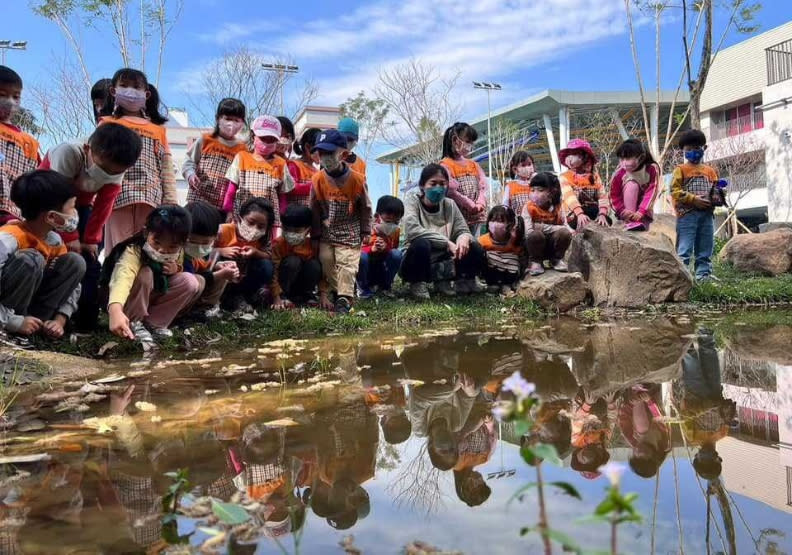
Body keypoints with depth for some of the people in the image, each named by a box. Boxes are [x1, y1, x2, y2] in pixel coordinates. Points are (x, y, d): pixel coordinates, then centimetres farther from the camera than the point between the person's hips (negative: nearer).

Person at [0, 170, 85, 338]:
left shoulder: (55, 240, -3)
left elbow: (73, 287, 4)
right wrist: (14, 322, -28)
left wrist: (59, 320, -11)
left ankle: (36, 323, -10)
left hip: (25, 300, 7)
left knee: (75, 262, -5)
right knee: (31, 260, -31)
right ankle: (14, 325, -16)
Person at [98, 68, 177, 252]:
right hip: (119, 195, -2)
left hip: (150, 197, 2)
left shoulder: (158, 128, 19)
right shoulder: (108, 124, 12)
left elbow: (167, 168, 13)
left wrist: (171, 202, 4)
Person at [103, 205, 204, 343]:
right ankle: (134, 323, -15)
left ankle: (153, 322, -10)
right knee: (145, 274, -34)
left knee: (190, 282, -18)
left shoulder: (177, 254, -13)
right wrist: (115, 310, -72)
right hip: (129, 304, -5)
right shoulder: (134, 251, -33)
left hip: (155, 298, 5)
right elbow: (122, 278, -53)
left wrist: (176, 271, -22)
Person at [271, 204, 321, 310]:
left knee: (314, 264, -24)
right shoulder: (278, 244, -18)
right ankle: (283, 295, -17)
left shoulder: (312, 245, -10)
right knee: (293, 261, -29)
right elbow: (273, 273, -22)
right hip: (284, 284, -3)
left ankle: (306, 295, -4)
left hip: (303, 284, 3)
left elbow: (322, 272, -3)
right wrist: (277, 298, -30)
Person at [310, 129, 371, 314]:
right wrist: (315, 234, 4)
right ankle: (339, 292, 22)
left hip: (350, 232, -3)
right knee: (326, 261, 5)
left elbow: (365, 207, -1)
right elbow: (314, 209, 1)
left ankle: (345, 298, -2)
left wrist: (365, 231, 1)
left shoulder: (357, 179, -14)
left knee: (347, 264, -7)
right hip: (326, 232, 3)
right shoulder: (318, 180, -8)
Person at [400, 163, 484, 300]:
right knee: (421, 244, -35)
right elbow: (412, 230, -27)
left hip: (441, 263, 5)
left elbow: (463, 231, 2)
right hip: (416, 264, -4)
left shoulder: (449, 205, 3)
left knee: (475, 249, -13)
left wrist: (464, 237, -25)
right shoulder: (413, 202, -10)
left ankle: (443, 282, 5)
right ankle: (418, 284, -9)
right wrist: (447, 243, -30)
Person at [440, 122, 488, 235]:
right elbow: (451, 191, -13)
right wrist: (472, 206, -12)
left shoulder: (474, 165, 18)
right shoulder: (445, 165, -3)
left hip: (476, 217, 6)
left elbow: (483, 187, 9)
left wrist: (479, 205, -10)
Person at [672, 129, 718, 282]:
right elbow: (675, 191, -8)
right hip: (687, 214, -5)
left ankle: (703, 274, 14)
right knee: (684, 249, -9)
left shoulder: (710, 171, 18)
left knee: (705, 250, 8)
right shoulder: (681, 170, 3)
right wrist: (694, 199, -16)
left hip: (707, 214, 5)